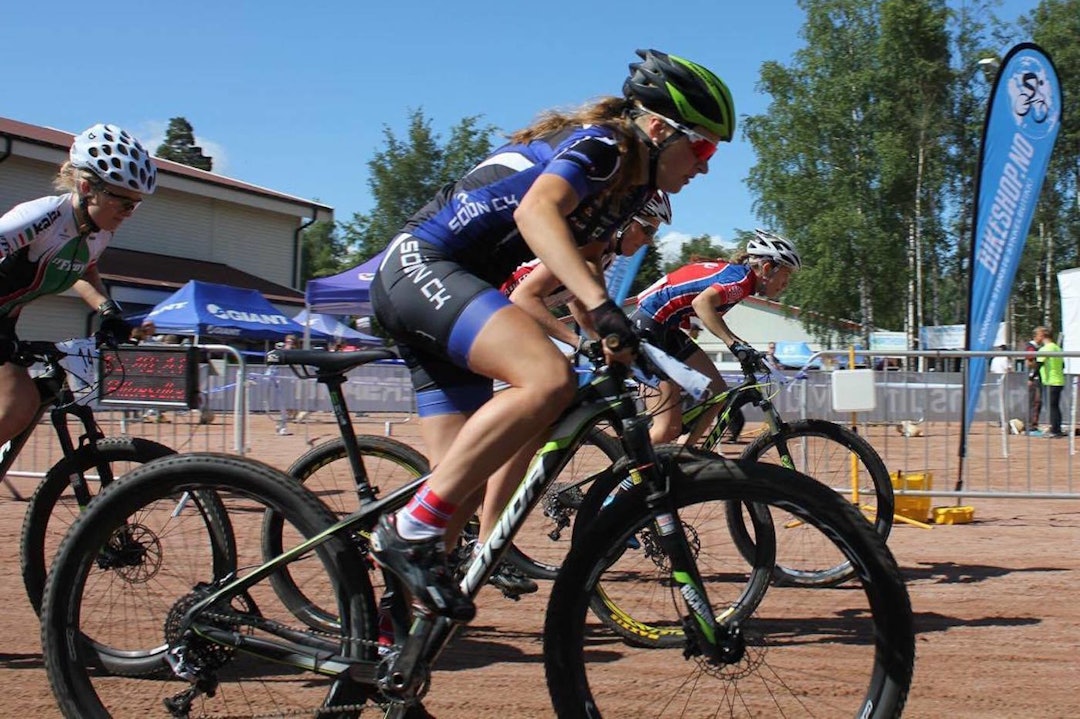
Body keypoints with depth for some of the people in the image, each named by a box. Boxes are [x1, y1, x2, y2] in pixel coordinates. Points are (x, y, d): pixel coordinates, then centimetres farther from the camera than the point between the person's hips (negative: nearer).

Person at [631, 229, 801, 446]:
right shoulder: (742, 277, -15)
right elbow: (702, 302, -34)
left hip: (666, 330, 10)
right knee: (669, 428, -12)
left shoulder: (734, 271, 14)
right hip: (648, 327, -10)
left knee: (717, 392, 6)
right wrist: (735, 343, -37)